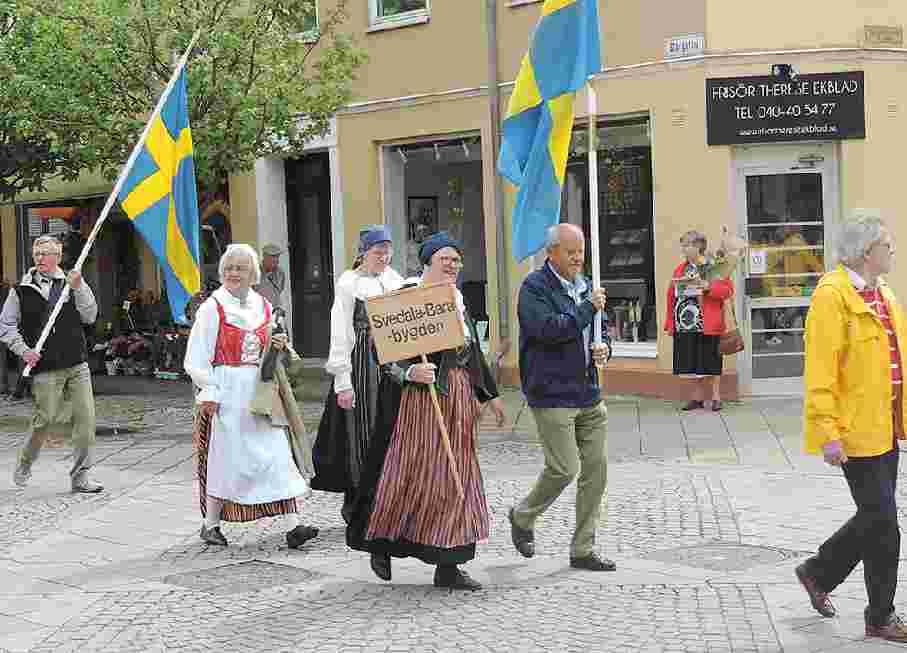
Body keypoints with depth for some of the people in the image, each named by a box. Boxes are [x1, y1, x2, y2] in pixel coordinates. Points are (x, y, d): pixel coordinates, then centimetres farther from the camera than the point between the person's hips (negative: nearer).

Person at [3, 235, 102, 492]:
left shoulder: (71, 284, 10)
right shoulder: (21, 291, 5)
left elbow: (90, 317, 0)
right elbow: (6, 326, 7)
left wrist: (78, 288, -10)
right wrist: (23, 350, -6)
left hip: (77, 365, 2)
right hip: (45, 369, -2)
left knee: (85, 418, -4)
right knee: (46, 419, -2)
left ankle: (80, 476, 5)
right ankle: (23, 464, 25)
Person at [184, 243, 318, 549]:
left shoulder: (264, 307, 13)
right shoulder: (212, 308, -2)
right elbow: (197, 358, -6)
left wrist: (278, 347, 1)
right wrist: (208, 393, -14)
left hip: (258, 391, 4)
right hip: (225, 392, -4)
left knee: (277, 453, -4)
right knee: (224, 456, 1)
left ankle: (293, 525, -6)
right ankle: (210, 523, 17)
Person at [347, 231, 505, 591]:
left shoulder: (458, 301, 15)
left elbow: (473, 353, 22)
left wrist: (490, 395, 22)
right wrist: (410, 371, -30)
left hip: (460, 397, 7)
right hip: (421, 395, -7)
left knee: (455, 477, 6)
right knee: (412, 473, -4)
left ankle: (447, 567, 12)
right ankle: (380, 543, 20)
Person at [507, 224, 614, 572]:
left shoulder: (584, 286, 15)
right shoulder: (534, 287, -8)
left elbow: (602, 329, 25)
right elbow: (548, 329, -23)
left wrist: (604, 347, 2)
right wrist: (588, 307, -16)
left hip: (589, 395, 8)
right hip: (552, 395, -8)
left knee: (596, 469, 5)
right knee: (564, 468, -10)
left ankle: (583, 550, 16)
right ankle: (522, 517, 19)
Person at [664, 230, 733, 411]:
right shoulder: (680, 269, 12)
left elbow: (728, 290, -11)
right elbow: (672, 295, 11)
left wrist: (708, 287, -24)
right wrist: (670, 322, 6)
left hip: (707, 325, -5)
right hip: (685, 324, 5)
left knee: (710, 362, 2)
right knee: (692, 361, 10)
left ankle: (715, 397, 14)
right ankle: (698, 397, 21)